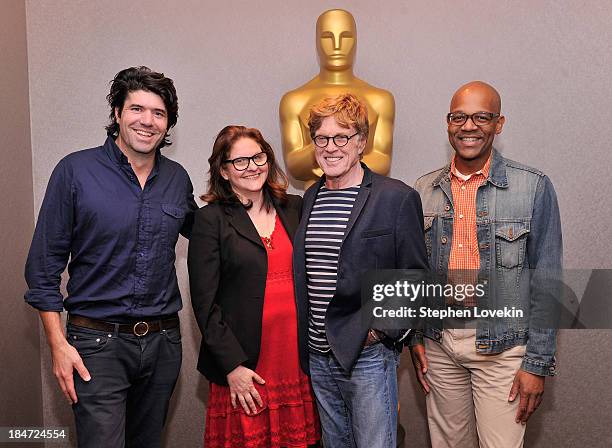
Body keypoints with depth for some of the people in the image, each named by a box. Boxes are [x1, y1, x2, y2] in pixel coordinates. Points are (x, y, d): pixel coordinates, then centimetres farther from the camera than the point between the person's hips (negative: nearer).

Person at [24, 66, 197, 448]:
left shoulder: (177, 178, 4)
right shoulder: (76, 171, -7)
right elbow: (44, 266, -6)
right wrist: (58, 344, -10)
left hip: (163, 341, 4)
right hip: (98, 343, -4)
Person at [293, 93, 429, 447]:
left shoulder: (398, 198, -9)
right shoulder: (310, 199, 9)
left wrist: (382, 329, -14)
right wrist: (305, 343, 9)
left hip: (369, 356, -5)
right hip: (318, 357, 6)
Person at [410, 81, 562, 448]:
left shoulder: (534, 187, -8)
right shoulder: (425, 190, 3)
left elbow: (546, 281, -7)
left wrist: (538, 363, -8)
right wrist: (414, 336, 7)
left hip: (502, 346, -3)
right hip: (439, 342, 4)